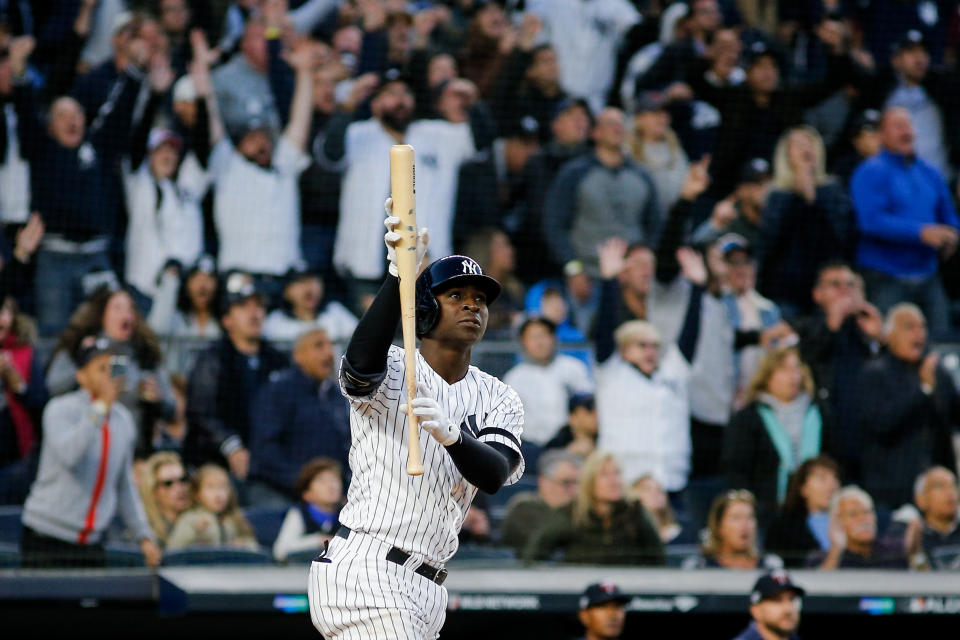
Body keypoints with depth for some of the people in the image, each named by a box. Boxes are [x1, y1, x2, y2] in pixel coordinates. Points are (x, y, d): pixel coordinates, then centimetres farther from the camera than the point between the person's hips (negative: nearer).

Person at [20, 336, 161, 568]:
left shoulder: (123, 418, 10)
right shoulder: (59, 410, -8)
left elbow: (125, 486, 20)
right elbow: (68, 455, -29)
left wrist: (144, 535, 14)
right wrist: (102, 406, -28)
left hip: (91, 540, 5)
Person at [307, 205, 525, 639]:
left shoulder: (498, 400, 11)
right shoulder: (392, 371, -3)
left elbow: (493, 476, -9)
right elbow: (362, 361, -29)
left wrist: (450, 433, -31)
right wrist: (401, 273, -40)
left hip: (427, 591, 7)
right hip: (362, 569, -7)